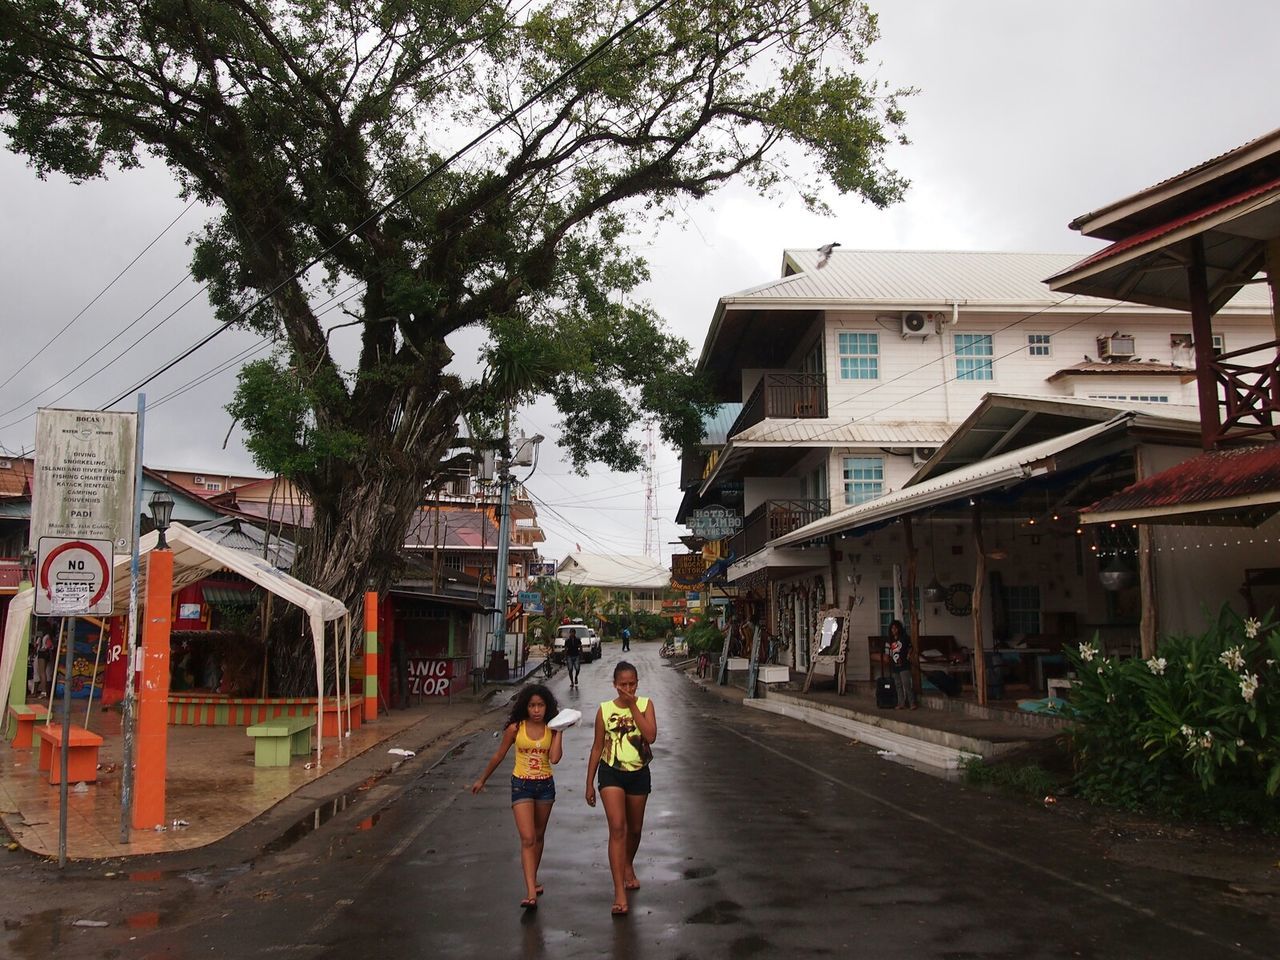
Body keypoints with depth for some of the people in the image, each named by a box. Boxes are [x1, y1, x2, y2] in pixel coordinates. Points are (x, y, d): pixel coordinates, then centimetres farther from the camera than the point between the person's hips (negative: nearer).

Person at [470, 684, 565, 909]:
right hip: (521, 785, -3)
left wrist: (559, 732, -15)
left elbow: (555, 758, -18)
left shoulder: (551, 729, -4)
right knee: (527, 839, -12)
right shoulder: (516, 728, -9)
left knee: (539, 836, 18)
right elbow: (499, 755, 3)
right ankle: (531, 893, -16)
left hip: (545, 785, 3)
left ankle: (532, 880, 37)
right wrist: (482, 779, 11)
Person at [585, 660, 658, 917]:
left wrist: (633, 705, -19)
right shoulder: (605, 710, -4)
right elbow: (597, 747, 3)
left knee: (635, 828, 17)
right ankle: (619, 892, -16)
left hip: (639, 773, 2)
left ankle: (628, 866, 47)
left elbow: (651, 736, -19)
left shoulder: (645, 704, -3)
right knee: (617, 828, -15)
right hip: (611, 773, -2)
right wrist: (589, 783, 4)